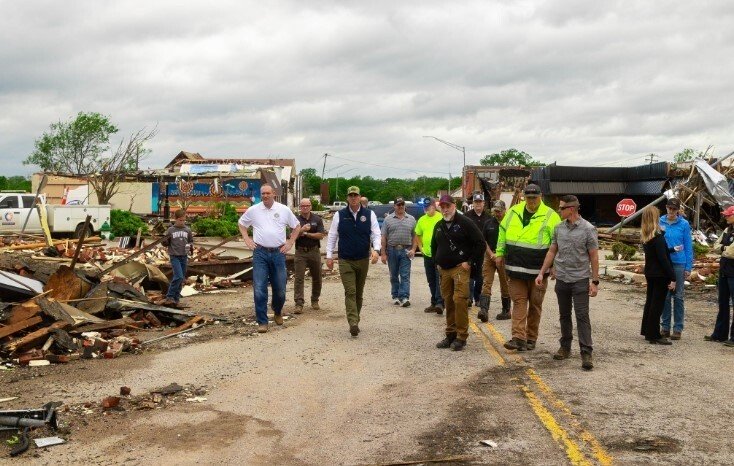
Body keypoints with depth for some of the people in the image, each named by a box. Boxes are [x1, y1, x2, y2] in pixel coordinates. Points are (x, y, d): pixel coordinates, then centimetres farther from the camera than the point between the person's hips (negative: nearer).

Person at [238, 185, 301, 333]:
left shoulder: (284, 210, 4)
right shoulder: (253, 210, 3)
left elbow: (297, 227, 15)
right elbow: (241, 223, 18)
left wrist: (290, 242, 6)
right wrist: (247, 239, 7)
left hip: (278, 253, 1)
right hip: (260, 253, -1)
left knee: (280, 289, 8)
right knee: (259, 289, -6)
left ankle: (277, 312, 37)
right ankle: (262, 322, 1)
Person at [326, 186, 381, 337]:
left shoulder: (369, 214, 2)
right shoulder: (339, 215, 1)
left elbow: (376, 234, 0)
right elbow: (332, 236, 6)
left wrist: (376, 249, -17)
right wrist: (329, 256, 2)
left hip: (363, 260, 2)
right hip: (345, 261, -2)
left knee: (359, 293, 10)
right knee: (350, 292, -12)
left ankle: (355, 321, 22)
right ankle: (353, 323, -20)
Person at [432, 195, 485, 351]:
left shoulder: (465, 223, -6)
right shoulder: (439, 226, 16)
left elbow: (480, 243, -7)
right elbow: (434, 246, 32)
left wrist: (469, 261, -10)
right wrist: (437, 263, 20)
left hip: (460, 268, -7)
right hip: (444, 270, 7)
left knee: (459, 300, -14)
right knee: (448, 302, 9)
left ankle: (461, 337, -8)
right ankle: (450, 335, 17)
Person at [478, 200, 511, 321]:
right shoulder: (488, 223, 8)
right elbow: (483, 241, 8)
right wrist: (491, 254, -5)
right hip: (489, 256, 2)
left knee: (505, 285, 7)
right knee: (486, 283, -8)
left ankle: (506, 311, 17)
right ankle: (484, 310, -16)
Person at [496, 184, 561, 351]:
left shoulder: (550, 216, -5)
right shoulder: (514, 212, 6)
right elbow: (502, 232, 17)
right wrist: (500, 253, 14)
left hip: (538, 269, -2)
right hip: (516, 267, 2)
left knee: (535, 303, 8)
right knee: (519, 301, -1)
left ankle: (531, 338, 19)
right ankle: (519, 337, -4)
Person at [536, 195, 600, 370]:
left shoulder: (588, 229, -8)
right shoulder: (559, 228, 6)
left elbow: (594, 257, -6)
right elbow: (552, 251, 13)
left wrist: (595, 281, -9)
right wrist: (542, 273, 9)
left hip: (580, 280, -5)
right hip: (561, 279, 5)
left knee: (582, 316, -7)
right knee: (564, 315, 13)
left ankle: (586, 353, -5)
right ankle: (565, 347, 24)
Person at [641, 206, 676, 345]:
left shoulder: (645, 235, 6)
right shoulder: (658, 236, -19)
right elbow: (663, 259, -20)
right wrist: (672, 278, -16)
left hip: (650, 273, 8)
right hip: (660, 275, -8)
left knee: (650, 301, 17)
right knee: (657, 304, -2)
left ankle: (647, 331, 25)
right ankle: (654, 336, 3)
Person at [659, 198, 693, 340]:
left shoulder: (684, 224, -2)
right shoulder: (660, 222, 1)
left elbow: (688, 247, 0)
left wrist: (688, 268, -3)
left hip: (679, 263, -2)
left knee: (678, 296, 4)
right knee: (665, 296, 8)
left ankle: (678, 328, 10)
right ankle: (665, 327, 17)